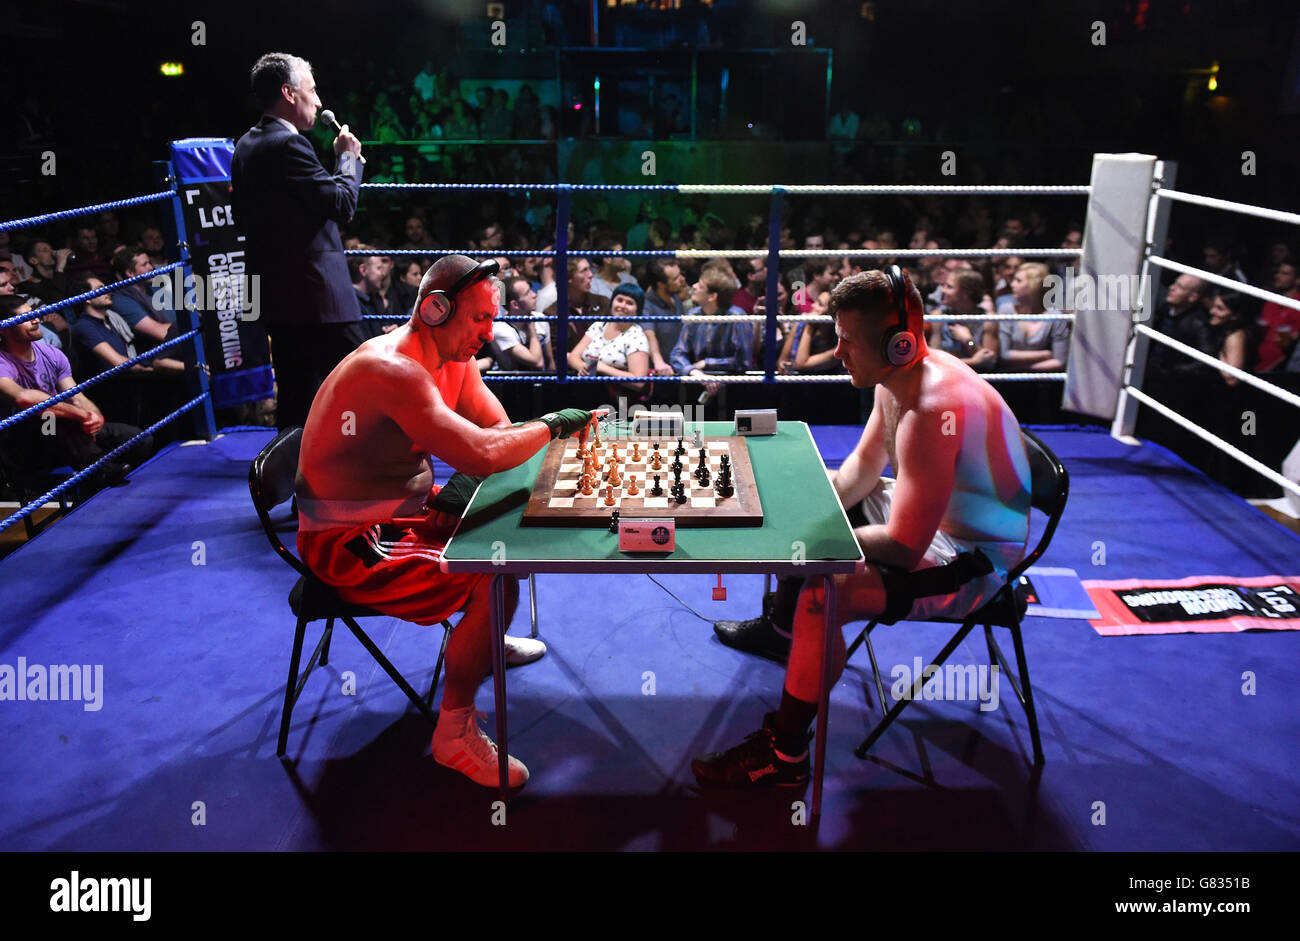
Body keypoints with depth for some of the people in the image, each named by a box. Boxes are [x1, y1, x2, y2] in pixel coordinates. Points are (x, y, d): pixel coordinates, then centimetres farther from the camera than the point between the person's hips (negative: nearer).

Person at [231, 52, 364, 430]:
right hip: (316, 296, -10)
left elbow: (243, 216, 20)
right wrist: (348, 156, 0)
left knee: (294, 395, 15)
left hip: (275, 296, 10)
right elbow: (342, 203, -15)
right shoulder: (288, 144, -16)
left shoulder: (246, 147, 14)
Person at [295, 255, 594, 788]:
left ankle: (481, 640, 34)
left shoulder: (455, 358, 2)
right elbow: (481, 455, -37)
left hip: (407, 509, 10)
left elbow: (500, 432, 1)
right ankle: (454, 734, -5)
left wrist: (461, 491, -18)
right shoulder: (392, 369, -29)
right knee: (494, 583, -23)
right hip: (349, 544, -9)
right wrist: (553, 425, -22)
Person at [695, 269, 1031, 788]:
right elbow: (866, 463, 10)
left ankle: (783, 754, -11)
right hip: (931, 513, 10)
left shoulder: (932, 412, -35)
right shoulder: (900, 376, -4)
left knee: (821, 595, -30)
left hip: (972, 559, -10)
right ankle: (779, 627, 42)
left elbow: (903, 548, -35)